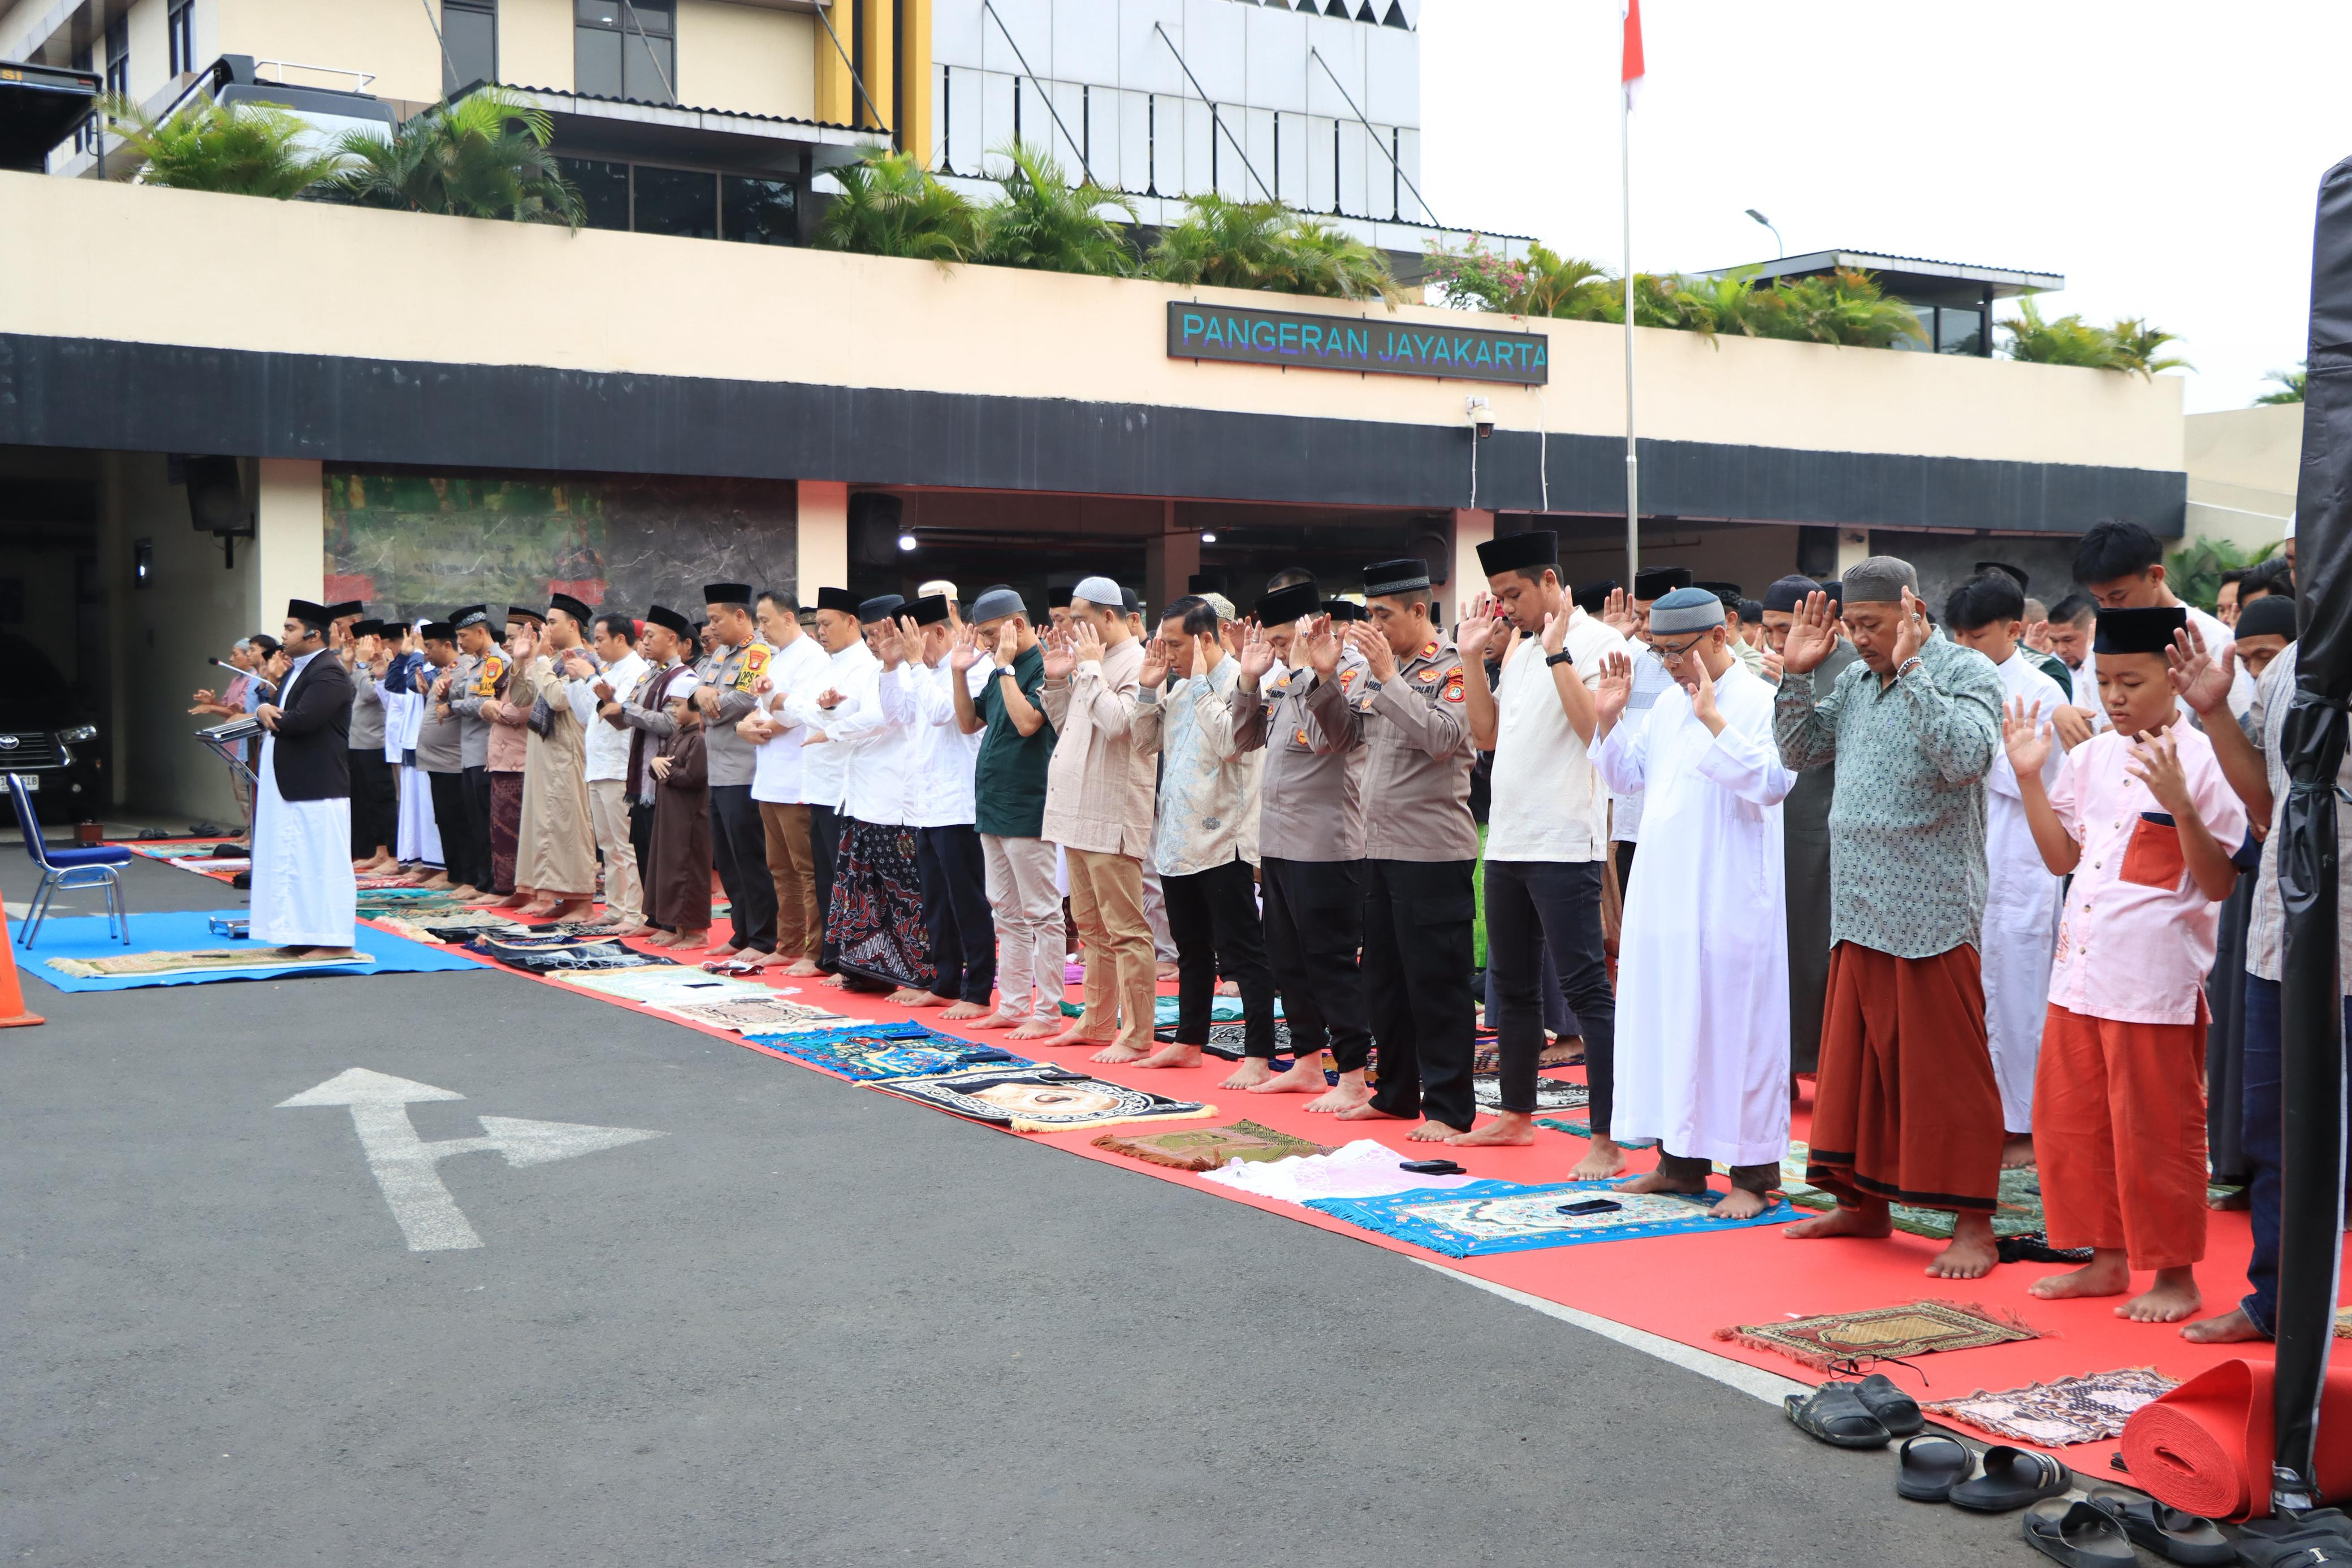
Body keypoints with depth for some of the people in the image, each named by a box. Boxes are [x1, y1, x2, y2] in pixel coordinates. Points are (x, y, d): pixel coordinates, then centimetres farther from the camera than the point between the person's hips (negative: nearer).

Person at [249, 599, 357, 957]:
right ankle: (302, 935, 18)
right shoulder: (295, 671, 18)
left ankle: (335, 941, -3)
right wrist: (267, 713, -6)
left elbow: (302, 720, -24)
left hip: (317, 784, -10)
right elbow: (279, 717, 17)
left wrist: (268, 716, -6)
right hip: (288, 783, 10)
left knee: (322, 860, -7)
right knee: (291, 860, 12)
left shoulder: (329, 673, -14)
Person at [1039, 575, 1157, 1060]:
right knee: (1091, 928, 17)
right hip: (1079, 814, 10)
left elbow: (1117, 722, -26)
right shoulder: (1087, 660, 16)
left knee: (1124, 930, -6)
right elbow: (1064, 724, 22)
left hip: (1111, 818, -10)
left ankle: (1136, 1036, -3)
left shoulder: (1137, 664, -11)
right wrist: (1056, 680, 8)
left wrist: (1090, 667, -16)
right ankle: (1098, 1022, 27)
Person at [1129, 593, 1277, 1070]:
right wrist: (1148, 688, 5)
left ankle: (1259, 1053, -1)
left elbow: (1230, 741, -26)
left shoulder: (1240, 682, -12)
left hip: (1222, 840, -9)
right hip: (1178, 837, 9)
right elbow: (1146, 743, 16)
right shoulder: (1180, 687, 14)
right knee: (1192, 951, 18)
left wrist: (1200, 683, -18)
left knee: (1242, 953, -4)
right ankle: (1189, 1042, 28)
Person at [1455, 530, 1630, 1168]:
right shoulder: (1521, 647, 16)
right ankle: (1517, 1114, 29)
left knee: (1584, 987, -9)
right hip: (1507, 842, 9)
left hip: (1564, 846, -9)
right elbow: (1487, 733, 16)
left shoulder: (1596, 642, -8)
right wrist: (1473, 656, 10)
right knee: (1511, 986, 16)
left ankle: (1607, 1139, -7)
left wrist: (1558, 652, -20)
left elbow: (1597, 728, -21)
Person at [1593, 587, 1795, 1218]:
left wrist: (1713, 719, -29)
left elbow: (1773, 782, -25)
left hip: (1730, 901, -8)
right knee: (1669, 1022, 13)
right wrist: (1608, 718, 5)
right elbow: (1625, 777, 21)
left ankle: (1753, 1174, 5)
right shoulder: (1668, 704, 14)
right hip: (1663, 898, 8)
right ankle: (1681, 1160, 24)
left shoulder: (1760, 702, -10)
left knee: (1733, 1029, -3)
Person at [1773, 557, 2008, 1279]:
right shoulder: (1856, 680, 13)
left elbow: (1966, 756, -23)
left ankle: (1974, 1224, 4)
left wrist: (1911, 670, -23)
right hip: (1859, 904, 7)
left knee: (1944, 1067, -3)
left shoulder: (1967, 672, -7)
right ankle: (1863, 1201, 25)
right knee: (1854, 1056, 13)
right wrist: (1795, 674, 4)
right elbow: (1798, 751, 15)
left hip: (1930, 911, -7)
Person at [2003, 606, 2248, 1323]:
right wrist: (2030, 778, 5)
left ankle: (2175, 1273, 18)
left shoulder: (2201, 762, -10)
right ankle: (2108, 1258, 27)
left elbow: (2221, 883, -13)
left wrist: (2178, 805, -27)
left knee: (2157, 1130, 2)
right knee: (2070, 1121, 13)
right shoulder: (2092, 758, 10)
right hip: (2081, 970, 7)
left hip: (2157, 980, -7)